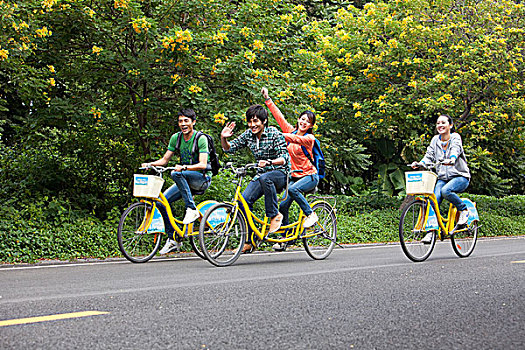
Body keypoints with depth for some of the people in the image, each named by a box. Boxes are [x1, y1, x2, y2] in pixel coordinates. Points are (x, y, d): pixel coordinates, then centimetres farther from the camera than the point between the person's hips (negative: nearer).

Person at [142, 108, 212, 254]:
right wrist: (150, 164, -13)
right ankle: (172, 240, 0)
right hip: (186, 180, 7)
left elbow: (202, 164, -23)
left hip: (202, 179, -6)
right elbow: (164, 160, 6)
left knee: (176, 173, -34)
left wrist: (184, 167, -37)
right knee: (161, 201, -10)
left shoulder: (201, 138, -14)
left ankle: (192, 209, -26)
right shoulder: (176, 138, 3)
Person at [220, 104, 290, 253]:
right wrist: (223, 138, -14)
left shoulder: (274, 134, -14)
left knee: (265, 178, -40)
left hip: (280, 173, -6)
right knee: (244, 200, -15)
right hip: (261, 174, 6)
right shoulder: (248, 135, 3)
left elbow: (285, 158, -21)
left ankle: (275, 215, -22)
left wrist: (268, 162, -39)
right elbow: (230, 148, 8)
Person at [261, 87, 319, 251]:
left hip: (310, 176, -6)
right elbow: (278, 115, 3)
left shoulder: (309, 138, -11)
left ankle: (311, 215, -16)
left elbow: (296, 139, -30)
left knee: (292, 189, -34)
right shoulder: (291, 131, 5)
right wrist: (267, 99, -2)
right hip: (294, 176, 6)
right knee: (283, 206, -4)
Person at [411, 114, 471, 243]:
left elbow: (455, 150, -26)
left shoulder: (455, 137, -6)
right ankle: (431, 230, -16)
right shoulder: (435, 140, 9)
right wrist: (419, 164, -19)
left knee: (445, 191, -33)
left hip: (460, 176, -4)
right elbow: (429, 156, 2)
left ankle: (463, 210, -10)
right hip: (443, 178, 5)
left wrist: (451, 160, -49)